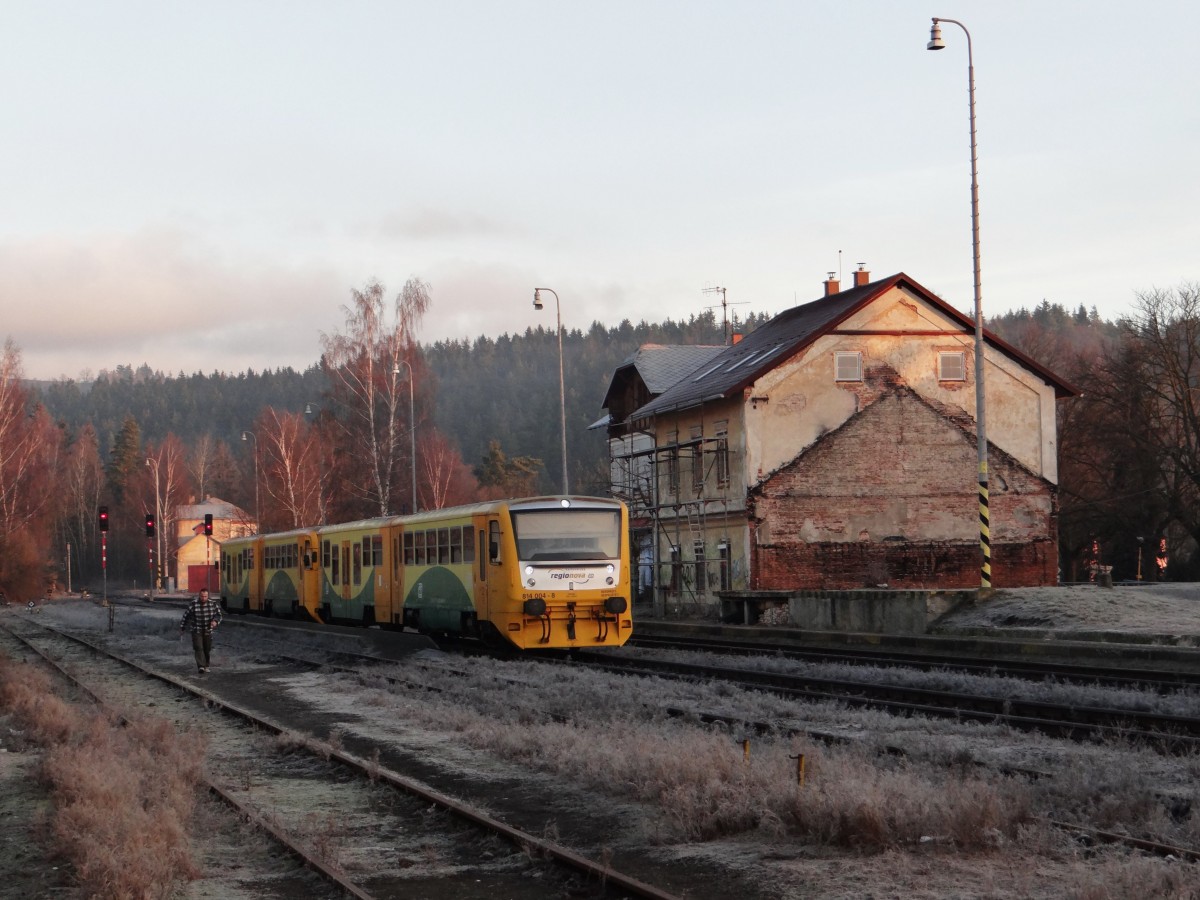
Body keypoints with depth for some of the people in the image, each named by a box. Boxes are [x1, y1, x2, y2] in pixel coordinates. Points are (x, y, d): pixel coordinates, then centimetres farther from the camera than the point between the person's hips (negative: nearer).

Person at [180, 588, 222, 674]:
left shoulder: (213, 604, -6)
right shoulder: (193, 605, -13)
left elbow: (218, 615, -6)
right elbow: (186, 617, -3)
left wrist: (215, 621, -30)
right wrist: (182, 629, 3)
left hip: (208, 631, 3)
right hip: (196, 631, -3)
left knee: (207, 650, 11)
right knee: (199, 648, -16)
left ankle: (206, 666, 29)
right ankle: (201, 667, -27)